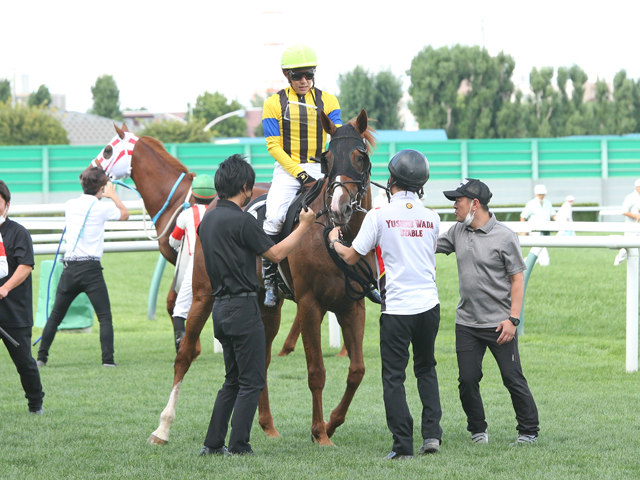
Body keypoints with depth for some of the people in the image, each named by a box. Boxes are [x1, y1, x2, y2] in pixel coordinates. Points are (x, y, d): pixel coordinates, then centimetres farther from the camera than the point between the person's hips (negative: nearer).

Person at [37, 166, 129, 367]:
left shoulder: (70, 205, 7)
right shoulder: (101, 208, -5)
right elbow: (125, 214, 13)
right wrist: (112, 194, 26)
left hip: (70, 268, 4)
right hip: (91, 269, -4)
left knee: (55, 316, 14)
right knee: (104, 317, -1)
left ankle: (41, 356, 15)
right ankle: (107, 358, -10)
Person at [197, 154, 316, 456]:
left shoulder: (208, 220, 10)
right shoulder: (241, 221, -16)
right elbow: (276, 253, -8)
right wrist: (304, 226, 3)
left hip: (220, 306, 9)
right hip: (243, 308, -9)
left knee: (233, 380, 16)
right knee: (252, 381, -2)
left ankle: (213, 444, 13)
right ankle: (238, 447, -6)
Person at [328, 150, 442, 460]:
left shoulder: (379, 216, -8)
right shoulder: (432, 219, 4)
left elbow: (351, 257, -1)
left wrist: (334, 241, 21)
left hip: (397, 308, -4)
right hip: (429, 305, 4)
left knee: (394, 376, 3)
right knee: (426, 368, 20)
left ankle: (403, 445, -1)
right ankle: (432, 432, 9)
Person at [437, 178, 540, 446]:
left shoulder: (504, 236, -8)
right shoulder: (457, 232, 7)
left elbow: (517, 279, -8)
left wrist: (513, 319, -15)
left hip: (499, 323, -5)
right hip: (466, 323, 5)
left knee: (513, 378, -1)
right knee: (467, 380, 4)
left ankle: (528, 431, 9)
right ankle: (477, 430, 20)